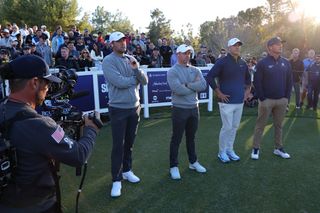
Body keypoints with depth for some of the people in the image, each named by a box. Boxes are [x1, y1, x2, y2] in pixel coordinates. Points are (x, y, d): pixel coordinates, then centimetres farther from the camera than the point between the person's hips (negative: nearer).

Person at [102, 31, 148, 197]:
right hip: (118, 109, -5)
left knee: (129, 143, 15)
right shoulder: (108, 61, -10)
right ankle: (116, 179, 11)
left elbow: (145, 81, 2)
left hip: (135, 107, 6)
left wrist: (137, 69, -17)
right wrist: (135, 78, -6)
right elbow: (119, 82, -23)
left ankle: (126, 170, 31)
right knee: (118, 145, 0)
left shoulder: (131, 59, 9)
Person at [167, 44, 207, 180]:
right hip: (180, 109, -5)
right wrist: (195, 86, -9)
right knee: (176, 139, 4)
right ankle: (173, 166, 17)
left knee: (191, 137, 18)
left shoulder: (195, 70, 8)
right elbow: (178, 90, -23)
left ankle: (193, 162, 32)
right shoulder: (172, 71, -9)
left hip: (194, 108, 5)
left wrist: (187, 84, -15)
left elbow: (203, 85, -8)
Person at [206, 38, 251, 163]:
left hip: (240, 101, 6)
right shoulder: (222, 61, -8)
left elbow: (248, 78, 27)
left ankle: (230, 150, 25)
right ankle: (222, 152, 13)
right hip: (227, 101, -6)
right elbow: (209, 77, -12)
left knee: (234, 127, 11)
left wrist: (247, 90, 14)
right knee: (227, 127, -3)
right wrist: (219, 93, -12)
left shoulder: (243, 63, 11)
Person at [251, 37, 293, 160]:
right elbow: (257, 82, -9)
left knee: (279, 125, 13)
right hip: (267, 100, -4)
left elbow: (289, 81, 11)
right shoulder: (262, 63, -7)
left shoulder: (286, 63, 8)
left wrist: (287, 97, 3)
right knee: (260, 125, 3)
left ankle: (278, 148, 25)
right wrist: (262, 98, -11)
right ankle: (256, 148, 12)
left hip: (282, 100, 5)